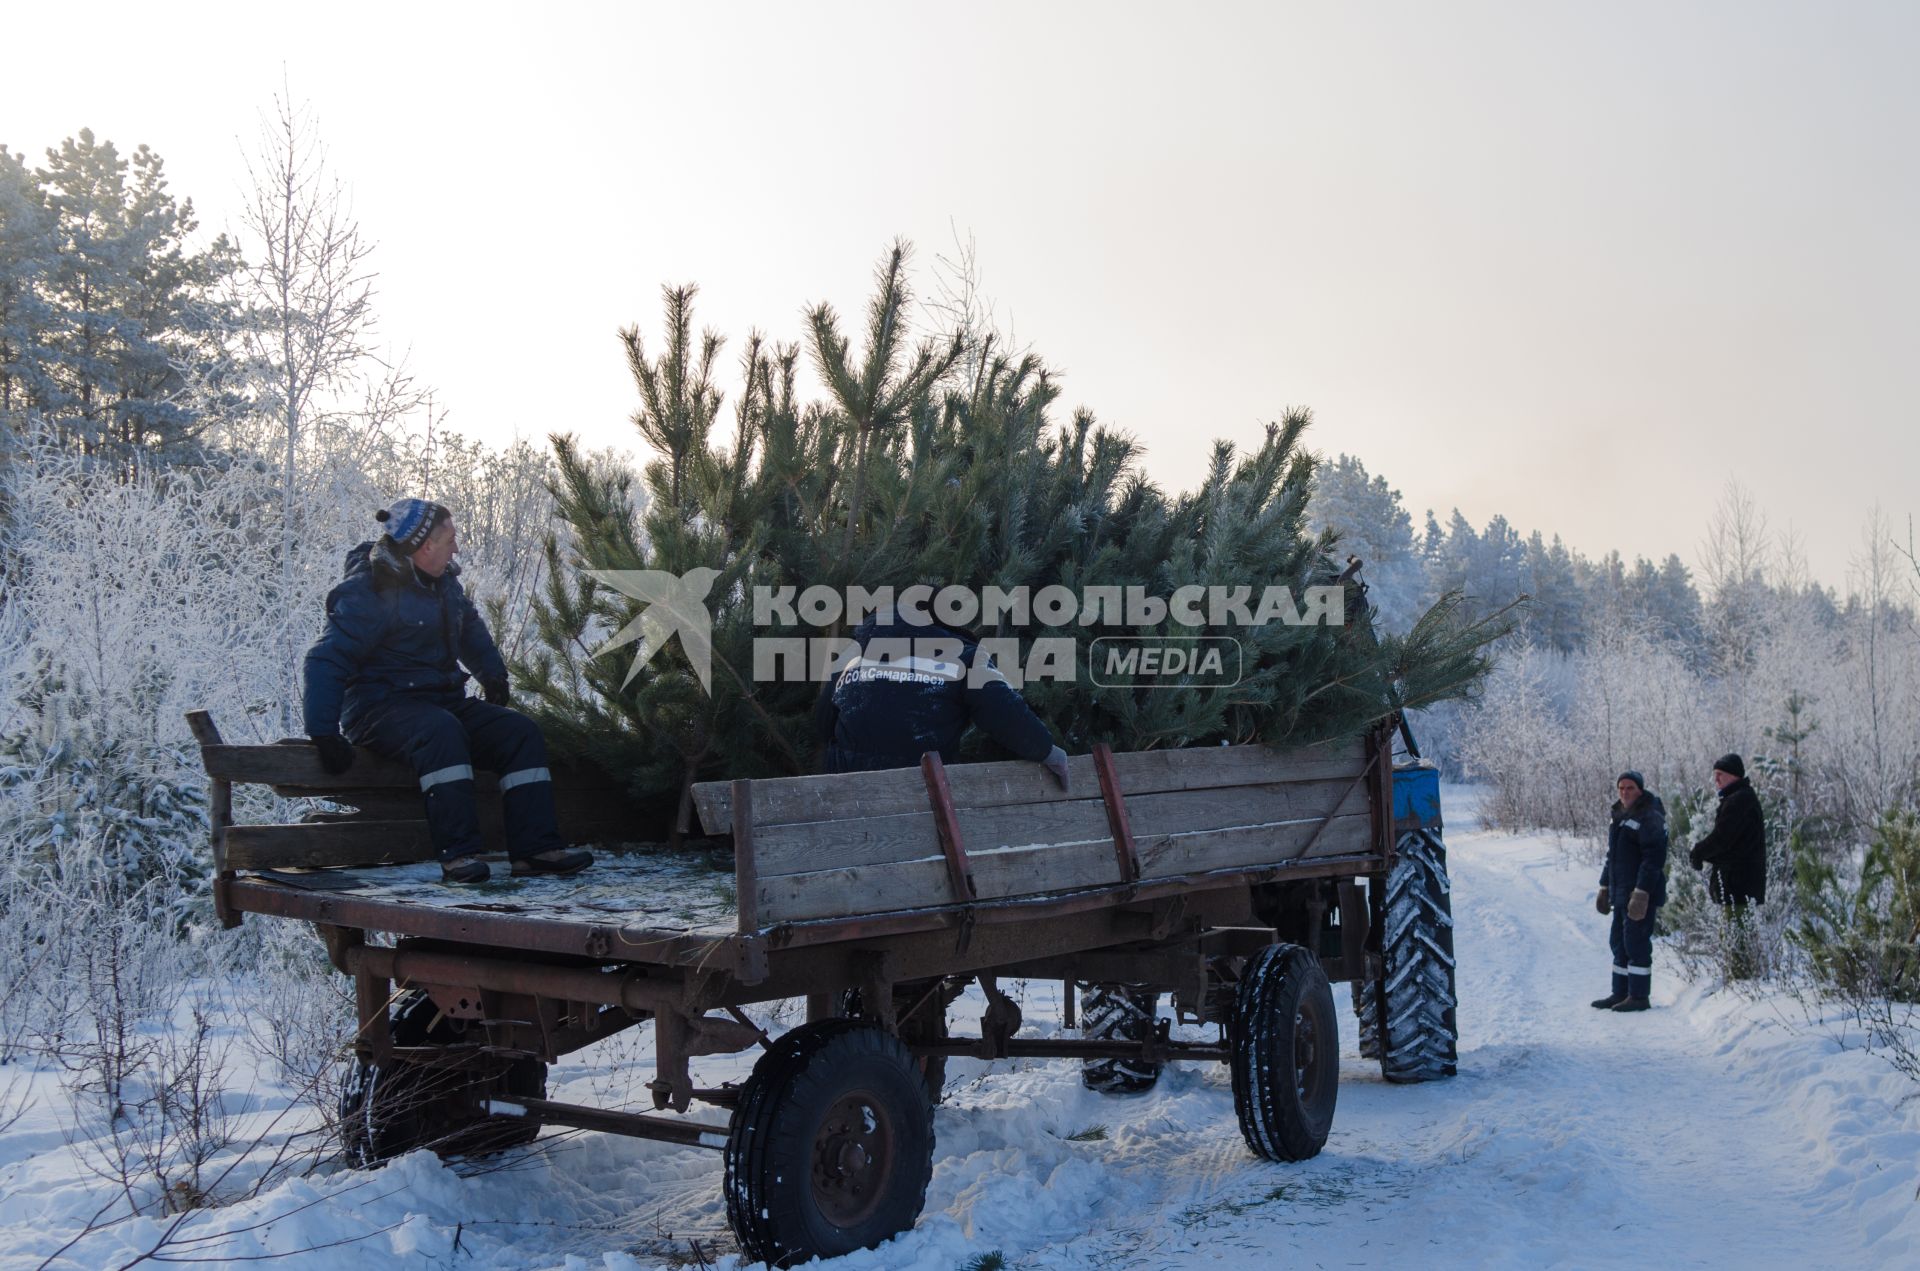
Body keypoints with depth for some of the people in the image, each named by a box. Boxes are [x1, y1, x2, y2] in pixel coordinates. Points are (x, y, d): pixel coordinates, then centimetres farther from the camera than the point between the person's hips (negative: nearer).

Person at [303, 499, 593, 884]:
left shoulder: (443, 582, 11)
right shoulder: (368, 592, -14)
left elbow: (471, 627, 33)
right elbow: (326, 661, -19)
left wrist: (492, 675, 26)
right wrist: (323, 733, -27)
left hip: (443, 700, 8)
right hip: (381, 706, -8)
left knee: (520, 731, -10)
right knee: (442, 730, -39)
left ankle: (534, 847, -18)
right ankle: (458, 852, -41)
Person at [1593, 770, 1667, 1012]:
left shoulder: (1649, 818, -13)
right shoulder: (1620, 816, 16)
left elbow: (1654, 858, -20)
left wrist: (1641, 893, -25)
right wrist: (1604, 887, 21)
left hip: (1640, 895, -9)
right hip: (1621, 893, 9)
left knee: (1636, 944, -6)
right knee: (1619, 943, 13)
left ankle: (1638, 997, 1)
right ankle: (1620, 994, 20)